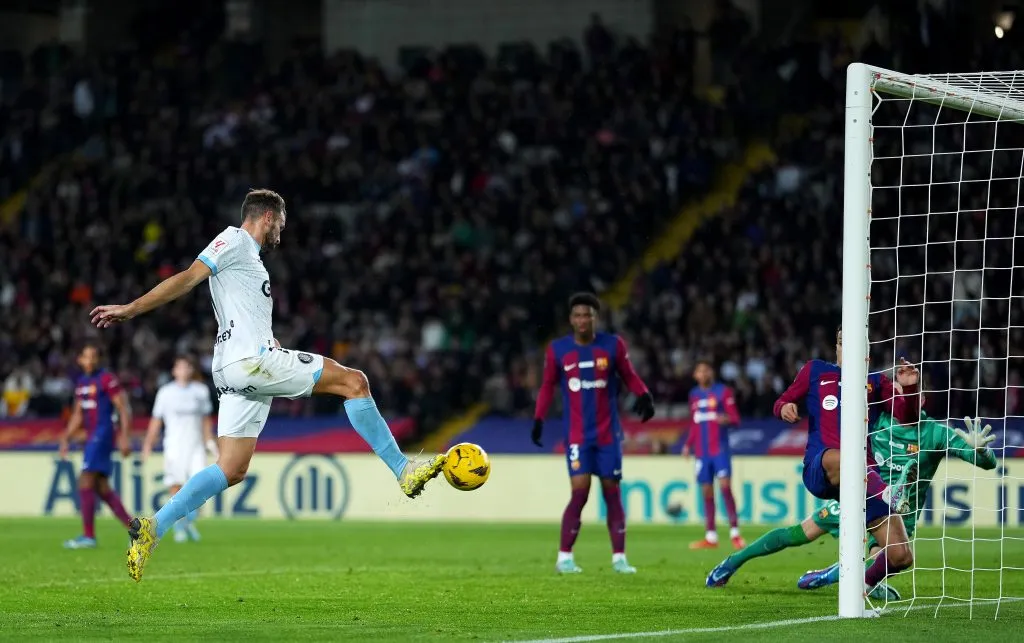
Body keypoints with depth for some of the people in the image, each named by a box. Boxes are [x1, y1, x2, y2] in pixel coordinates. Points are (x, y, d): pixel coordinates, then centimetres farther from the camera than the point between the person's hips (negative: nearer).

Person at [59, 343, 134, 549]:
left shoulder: (107, 379, -9)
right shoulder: (81, 382, 16)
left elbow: (124, 408, -11)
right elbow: (78, 415, 24)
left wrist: (125, 437, -18)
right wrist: (66, 438, 18)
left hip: (103, 434, -9)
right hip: (92, 437, 9)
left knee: (85, 481, -12)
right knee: (102, 487, 7)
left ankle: (88, 536, -10)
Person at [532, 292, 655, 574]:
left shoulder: (613, 345, -1)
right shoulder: (558, 350, 0)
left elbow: (629, 376, 8)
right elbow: (547, 386, 9)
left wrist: (644, 396, -11)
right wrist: (539, 419, 0)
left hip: (608, 433, 1)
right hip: (577, 435, -1)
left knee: (612, 493, 3)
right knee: (580, 491, -12)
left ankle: (619, 558, 9)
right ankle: (564, 557, -5)